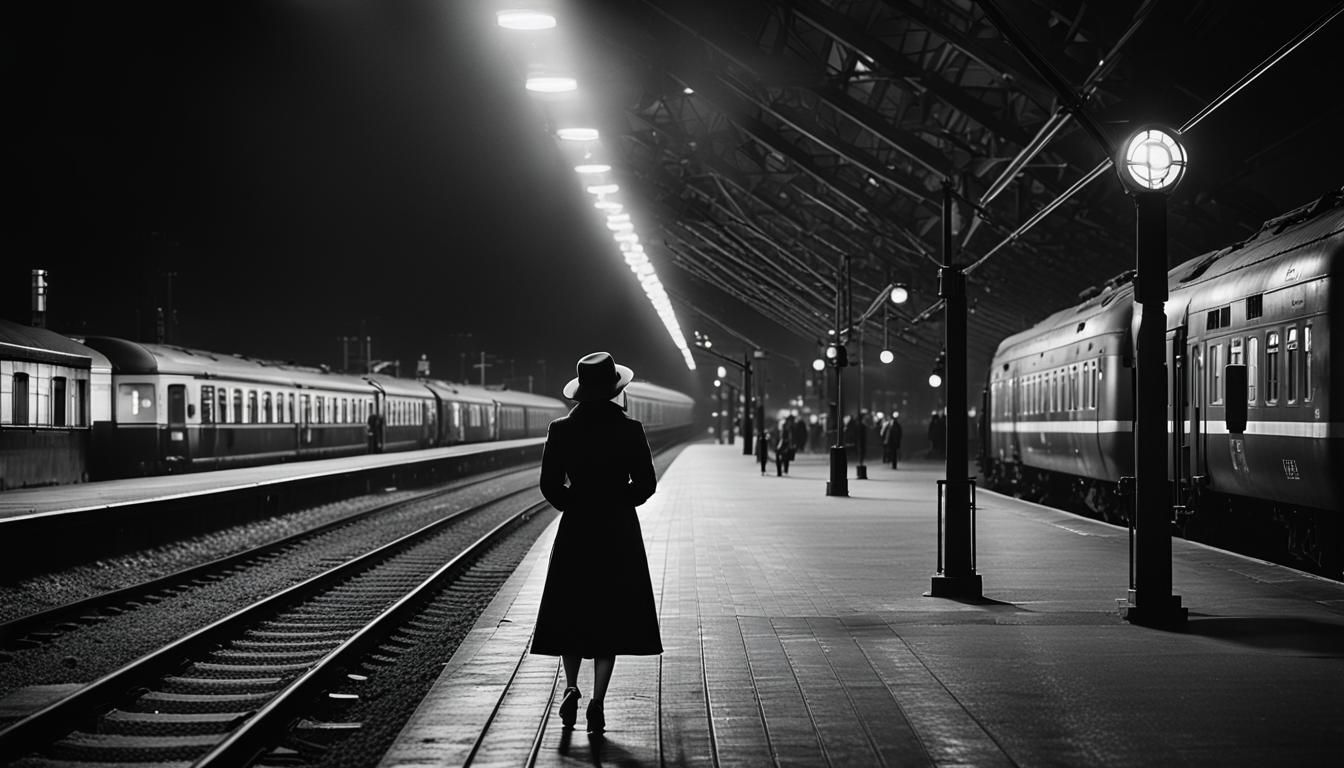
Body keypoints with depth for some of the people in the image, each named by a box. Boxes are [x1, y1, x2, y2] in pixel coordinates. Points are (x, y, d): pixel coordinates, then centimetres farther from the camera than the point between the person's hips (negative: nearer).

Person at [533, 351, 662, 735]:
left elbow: (550, 485, -4)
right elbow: (646, 484, -6)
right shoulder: (630, 429, -8)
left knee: (571, 614, 15)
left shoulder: (561, 429, -5)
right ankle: (597, 702, 2)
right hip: (620, 534, -1)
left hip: (575, 531, 1)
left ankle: (571, 688, -1)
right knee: (610, 618, 6)